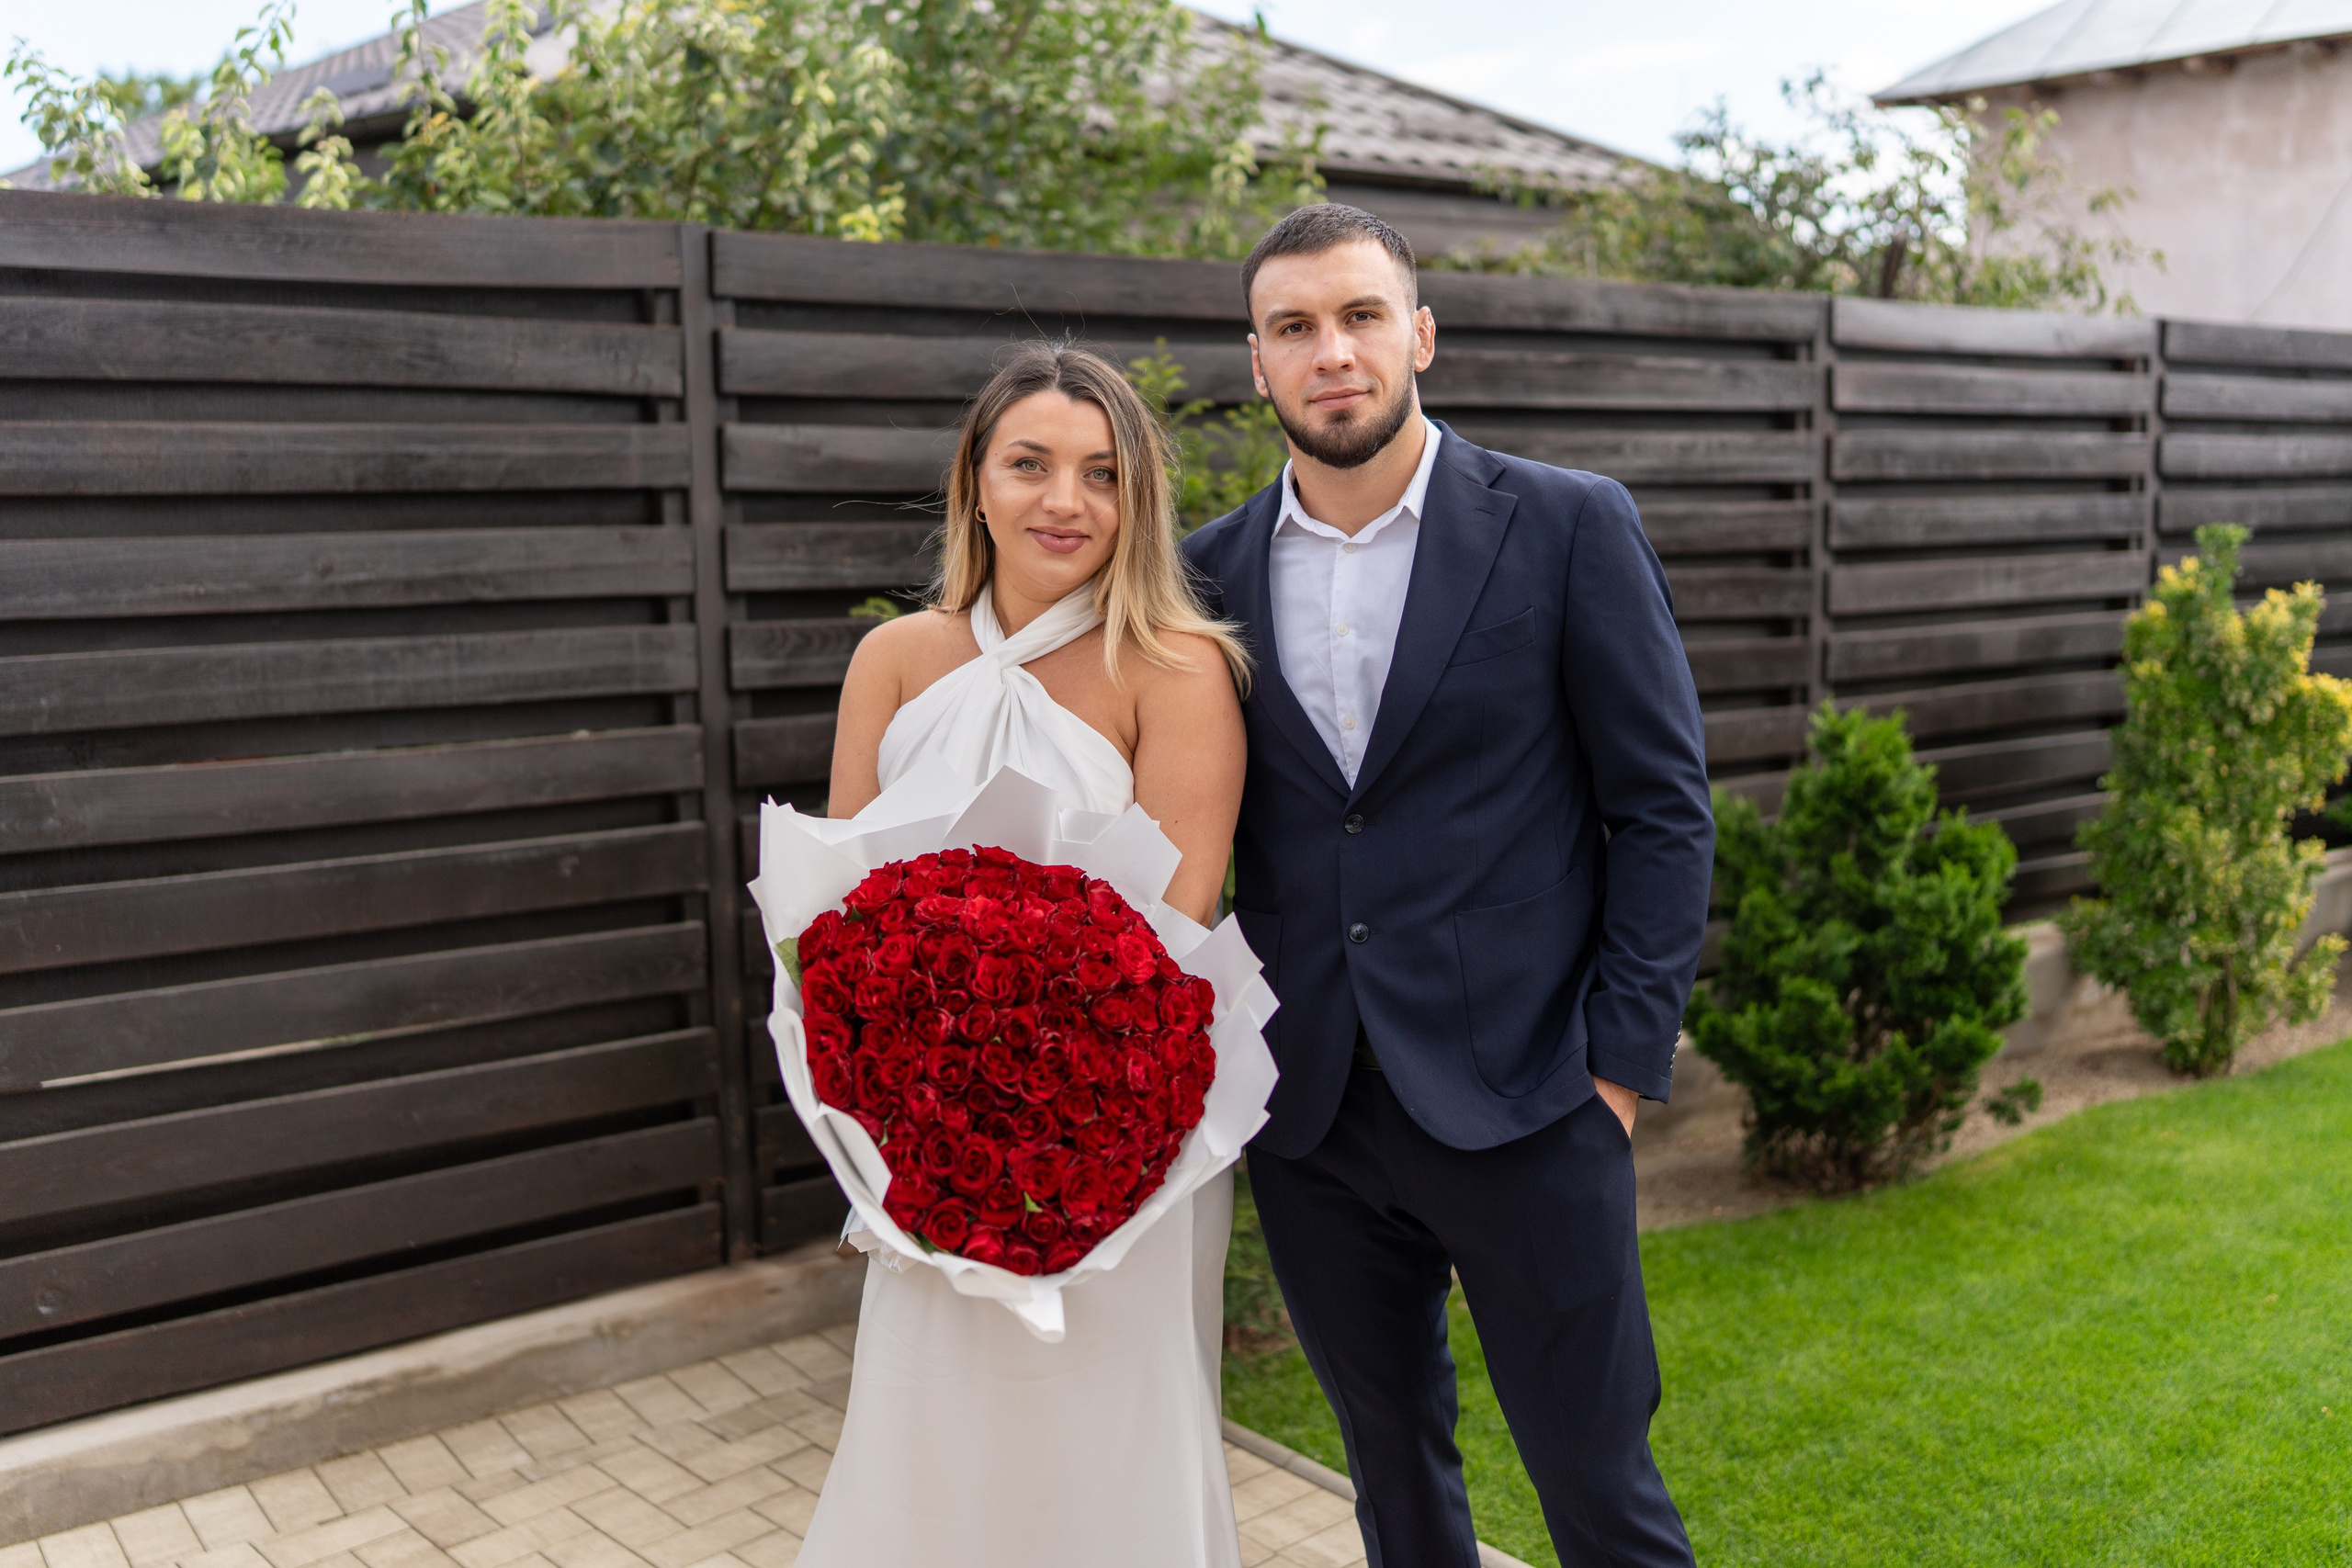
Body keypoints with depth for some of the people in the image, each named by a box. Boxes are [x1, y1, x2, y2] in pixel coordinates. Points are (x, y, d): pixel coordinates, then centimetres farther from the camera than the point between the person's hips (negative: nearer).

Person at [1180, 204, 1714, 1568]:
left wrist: (1623, 1066, -7)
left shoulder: (1569, 527, -4)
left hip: (1521, 1100, -3)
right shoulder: (1214, 570, 5)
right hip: (1310, 1120, 3)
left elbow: (1664, 806, -3)